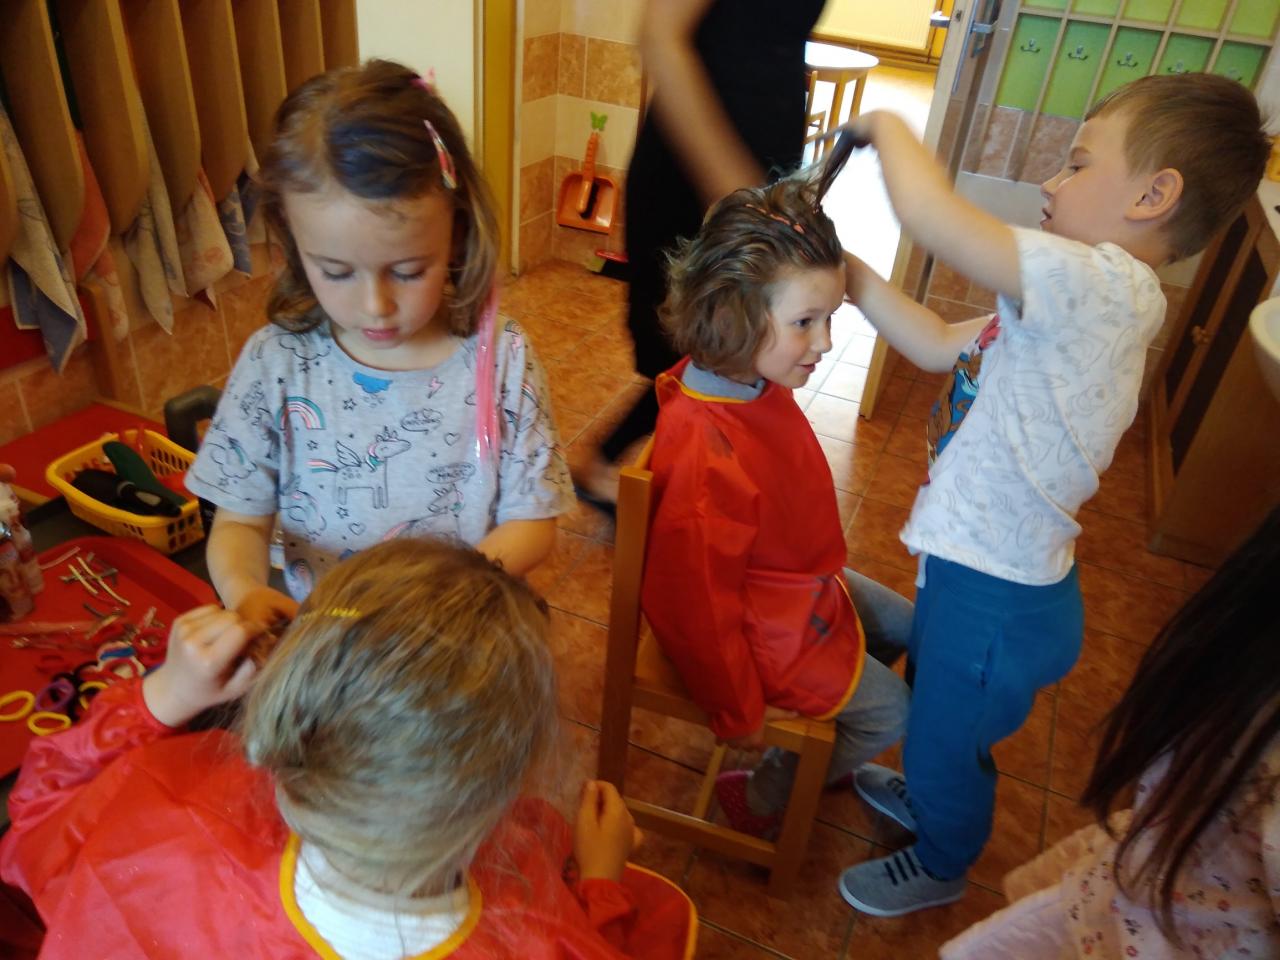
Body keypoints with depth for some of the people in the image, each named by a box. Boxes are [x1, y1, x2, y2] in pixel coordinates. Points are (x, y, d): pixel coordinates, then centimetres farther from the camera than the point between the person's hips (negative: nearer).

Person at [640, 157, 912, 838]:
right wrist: (737, 715, -17)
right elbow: (698, 608, -31)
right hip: (757, 631, -9)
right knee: (889, 710, 3)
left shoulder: (755, 385, -11)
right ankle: (761, 800, 24)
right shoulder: (704, 455, -40)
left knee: (907, 626, 22)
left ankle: (821, 753, 40)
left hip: (800, 584, 9)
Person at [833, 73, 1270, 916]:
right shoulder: (1092, 302, 3)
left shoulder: (1108, 285, -28)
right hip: (978, 569, 9)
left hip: (996, 601, -9)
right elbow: (940, 344, 8)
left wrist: (889, 130, -16)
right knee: (930, 705, 33)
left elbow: (932, 215, -37)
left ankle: (940, 866, 49)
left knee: (948, 740, 19)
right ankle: (927, 793, 63)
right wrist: (852, 275, 0)